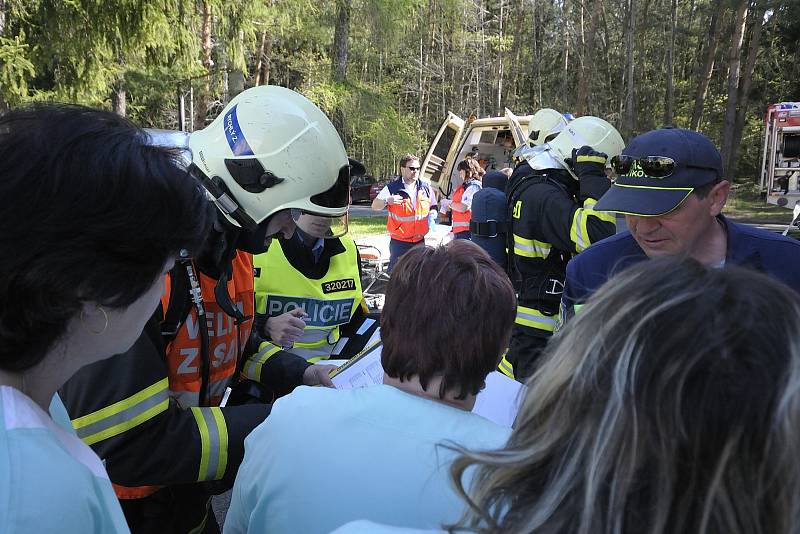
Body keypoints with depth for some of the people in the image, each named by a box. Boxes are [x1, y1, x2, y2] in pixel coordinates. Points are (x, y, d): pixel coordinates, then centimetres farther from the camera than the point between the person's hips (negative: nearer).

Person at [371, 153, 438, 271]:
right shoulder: (392, 188, -6)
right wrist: (387, 200, -25)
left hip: (419, 240, 4)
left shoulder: (426, 186, 5)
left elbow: (433, 207, 19)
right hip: (399, 241, -4)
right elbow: (375, 206, -5)